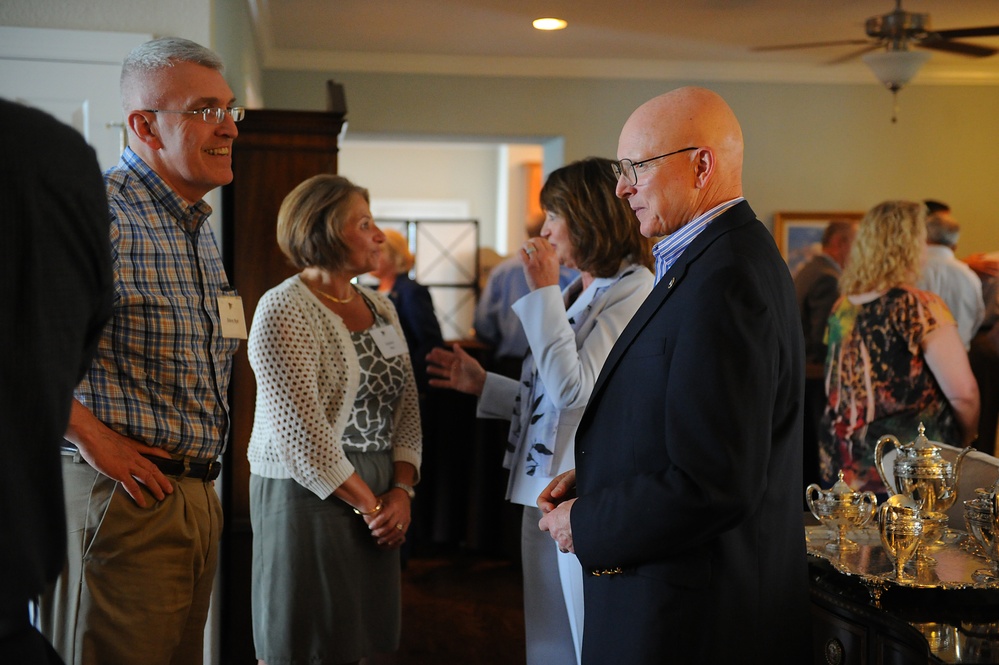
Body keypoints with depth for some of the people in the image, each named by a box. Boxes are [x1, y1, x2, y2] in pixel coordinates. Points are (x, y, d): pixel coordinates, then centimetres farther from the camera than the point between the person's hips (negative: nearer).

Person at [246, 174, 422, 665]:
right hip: (308, 496, -7)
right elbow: (301, 431, -17)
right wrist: (368, 503, -13)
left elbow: (406, 410, 12)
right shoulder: (284, 308, -11)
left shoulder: (381, 308, 12)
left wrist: (401, 490, -2)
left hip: (378, 503, 7)